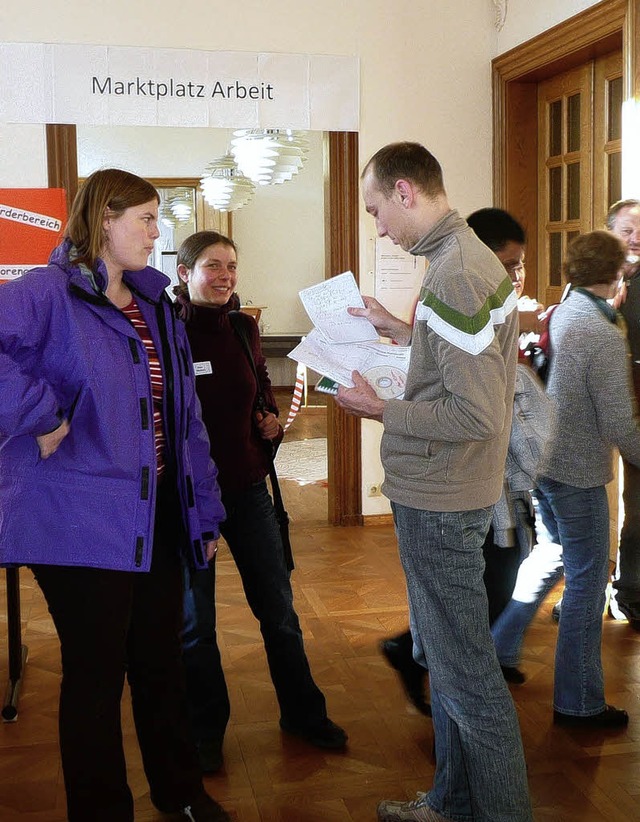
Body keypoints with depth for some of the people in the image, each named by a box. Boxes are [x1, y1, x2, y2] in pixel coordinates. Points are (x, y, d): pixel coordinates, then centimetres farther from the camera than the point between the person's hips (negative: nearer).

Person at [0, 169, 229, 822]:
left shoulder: (153, 308, 14)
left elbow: (184, 418, 15)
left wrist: (203, 511, 14)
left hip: (155, 520, 7)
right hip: (81, 520, -7)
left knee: (161, 663, 18)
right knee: (97, 673, 6)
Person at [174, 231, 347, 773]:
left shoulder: (244, 328, 3)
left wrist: (270, 418, 0)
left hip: (247, 487, 4)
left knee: (278, 607, 12)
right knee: (195, 619, 9)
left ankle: (303, 713, 30)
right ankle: (206, 730, 27)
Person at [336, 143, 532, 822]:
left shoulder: (455, 275, -22)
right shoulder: (470, 258, 10)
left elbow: (477, 414, -26)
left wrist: (381, 411, -17)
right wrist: (399, 331, 14)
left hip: (439, 506, -11)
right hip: (441, 494, 11)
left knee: (465, 671, 1)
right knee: (444, 660, 20)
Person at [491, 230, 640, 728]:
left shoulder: (557, 317, 1)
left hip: (542, 461, 8)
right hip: (579, 473, -8)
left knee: (551, 555, 27)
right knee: (587, 581, 5)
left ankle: (500, 647, 34)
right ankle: (578, 702, 18)